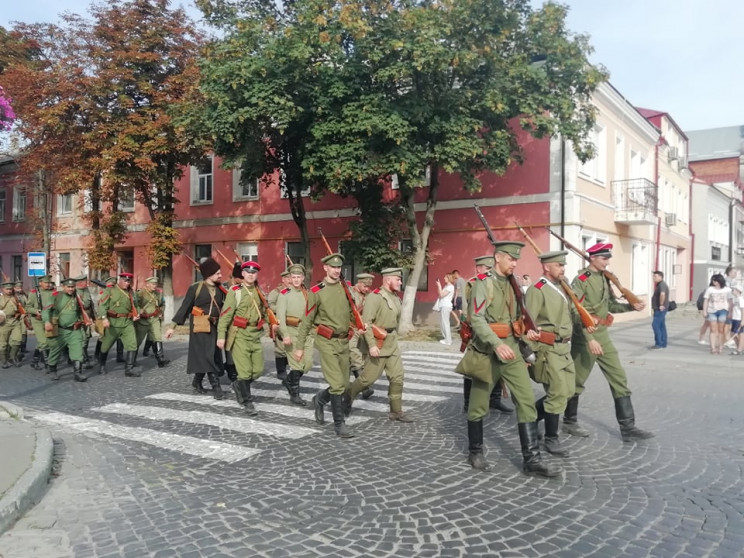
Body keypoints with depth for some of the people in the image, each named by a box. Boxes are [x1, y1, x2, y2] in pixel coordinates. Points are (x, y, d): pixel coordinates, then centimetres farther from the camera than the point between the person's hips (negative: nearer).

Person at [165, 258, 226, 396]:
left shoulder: (221, 289, 9)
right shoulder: (195, 288, -3)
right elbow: (184, 308, -2)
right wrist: (173, 326, -3)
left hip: (215, 327, 5)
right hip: (199, 326, -5)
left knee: (213, 355, 7)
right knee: (206, 355, -10)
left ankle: (197, 382, 24)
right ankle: (215, 385, -9)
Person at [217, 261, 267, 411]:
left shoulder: (259, 292, 10)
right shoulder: (235, 291, -6)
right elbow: (225, 314, -10)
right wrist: (221, 336, -14)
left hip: (255, 335, 6)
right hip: (239, 335, -5)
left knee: (258, 370, 7)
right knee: (245, 371, -5)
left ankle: (239, 386, 34)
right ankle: (247, 402, 11)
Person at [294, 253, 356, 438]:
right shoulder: (316, 291, -5)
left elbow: (352, 313, 18)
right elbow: (306, 321, -1)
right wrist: (299, 346, 0)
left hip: (344, 341, 5)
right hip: (326, 342, -5)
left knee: (344, 384, 11)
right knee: (337, 384, -10)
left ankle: (319, 399, 38)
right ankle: (339, 423, 3)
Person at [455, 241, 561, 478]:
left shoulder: (513, 283, 10)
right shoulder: (483, 283, -12)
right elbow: (476, 319, -22)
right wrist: (496, 344, -32)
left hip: (512, 349, 6)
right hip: (487, 351, -6)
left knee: (527, 400, -2)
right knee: (479, 404, 8)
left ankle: (531, 458, 2)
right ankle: (475, 452, 26)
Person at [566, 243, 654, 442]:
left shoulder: (604, 279, 11)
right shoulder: (580, 281, -14)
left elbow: (611, 305, 16)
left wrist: (631, 306, -2)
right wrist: (590, 339, -26)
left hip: (603, 336, 8)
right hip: (584, 338, -8)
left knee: (619, 380, 5)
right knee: (577, 382, 5)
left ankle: (628, 428, 9)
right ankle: (569, 422, 22)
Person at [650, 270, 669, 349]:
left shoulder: (662, 284, -17)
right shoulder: (660, 284, 17)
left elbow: (662, 294, -36)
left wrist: (661, 304, -27)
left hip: (660, 309, -11)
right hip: (659, 309, 11)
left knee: (655, 325, -11)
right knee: (661, 326, 12)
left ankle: (659, 343, -11)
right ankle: (663, 344, 16)